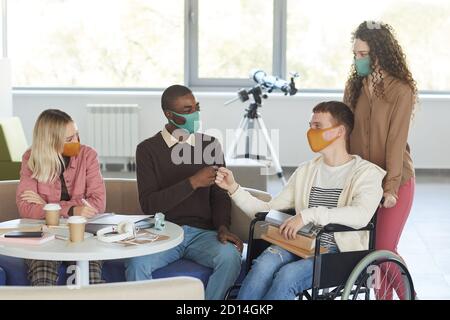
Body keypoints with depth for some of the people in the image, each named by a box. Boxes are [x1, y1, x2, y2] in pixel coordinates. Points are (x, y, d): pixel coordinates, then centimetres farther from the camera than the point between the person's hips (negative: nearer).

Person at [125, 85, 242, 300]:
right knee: (136, 264, -33)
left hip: (203, 232, 2)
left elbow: (220, 195, 10)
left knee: (230, 257, -30)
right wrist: (192, 183, -17)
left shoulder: (210, 145, 11)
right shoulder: (148, 149, 1)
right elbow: (149, 204, -8)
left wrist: (222, 226, -11)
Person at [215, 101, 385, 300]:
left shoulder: (366, 172, 0)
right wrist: (233, 188, 5)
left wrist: (309, 215, -28)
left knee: (288, 274, -32)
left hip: (341, 253, -4)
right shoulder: (306, 171, 18)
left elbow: (361, 215, -21)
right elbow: (269, 210, 16)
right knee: (264, 264, -29)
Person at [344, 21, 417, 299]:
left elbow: (397, 140, -15)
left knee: (384, 249, -6)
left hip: (396, 180, -5)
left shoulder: (401, 90, -12)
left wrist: (390, 188, -16)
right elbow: (347, 132, 4)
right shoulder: (354, 86, 4)